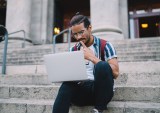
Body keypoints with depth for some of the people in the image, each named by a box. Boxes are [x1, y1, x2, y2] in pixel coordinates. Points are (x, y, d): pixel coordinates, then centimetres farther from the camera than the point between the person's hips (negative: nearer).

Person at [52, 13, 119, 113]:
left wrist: (91, 57, -17)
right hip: (81, 89, 2)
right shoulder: (73, 50, 11)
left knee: (102, 66, -33)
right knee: (66, 87, -32)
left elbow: (115, 72, -12)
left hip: (101, 89, -1)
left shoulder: (105, 45, -2)